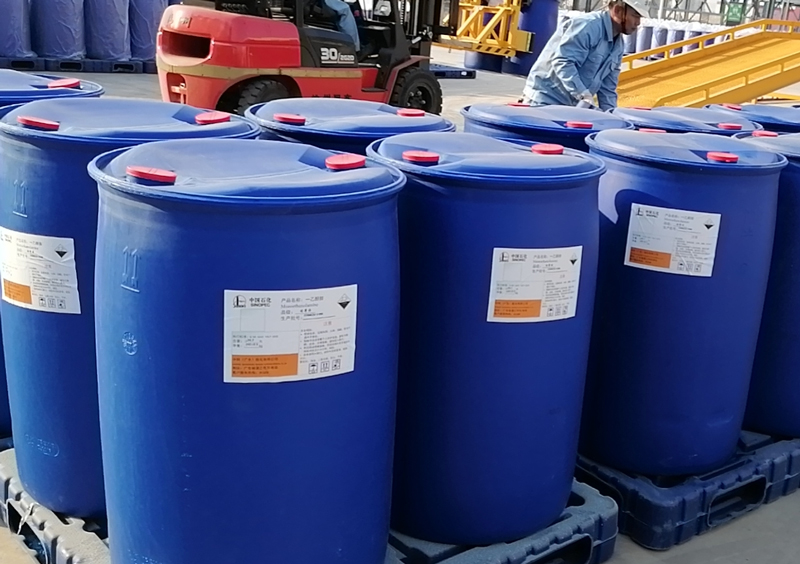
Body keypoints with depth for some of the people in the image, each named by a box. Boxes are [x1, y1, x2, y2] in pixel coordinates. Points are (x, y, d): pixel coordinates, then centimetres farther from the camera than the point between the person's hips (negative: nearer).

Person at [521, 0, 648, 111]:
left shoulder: (619, 45, 11)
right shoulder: (588, 26, -19)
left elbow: (607, 87, 15)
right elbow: (562, 62, -29)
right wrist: (584, 95, -36)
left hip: (572, 105, 9)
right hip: (544, 100, -9)